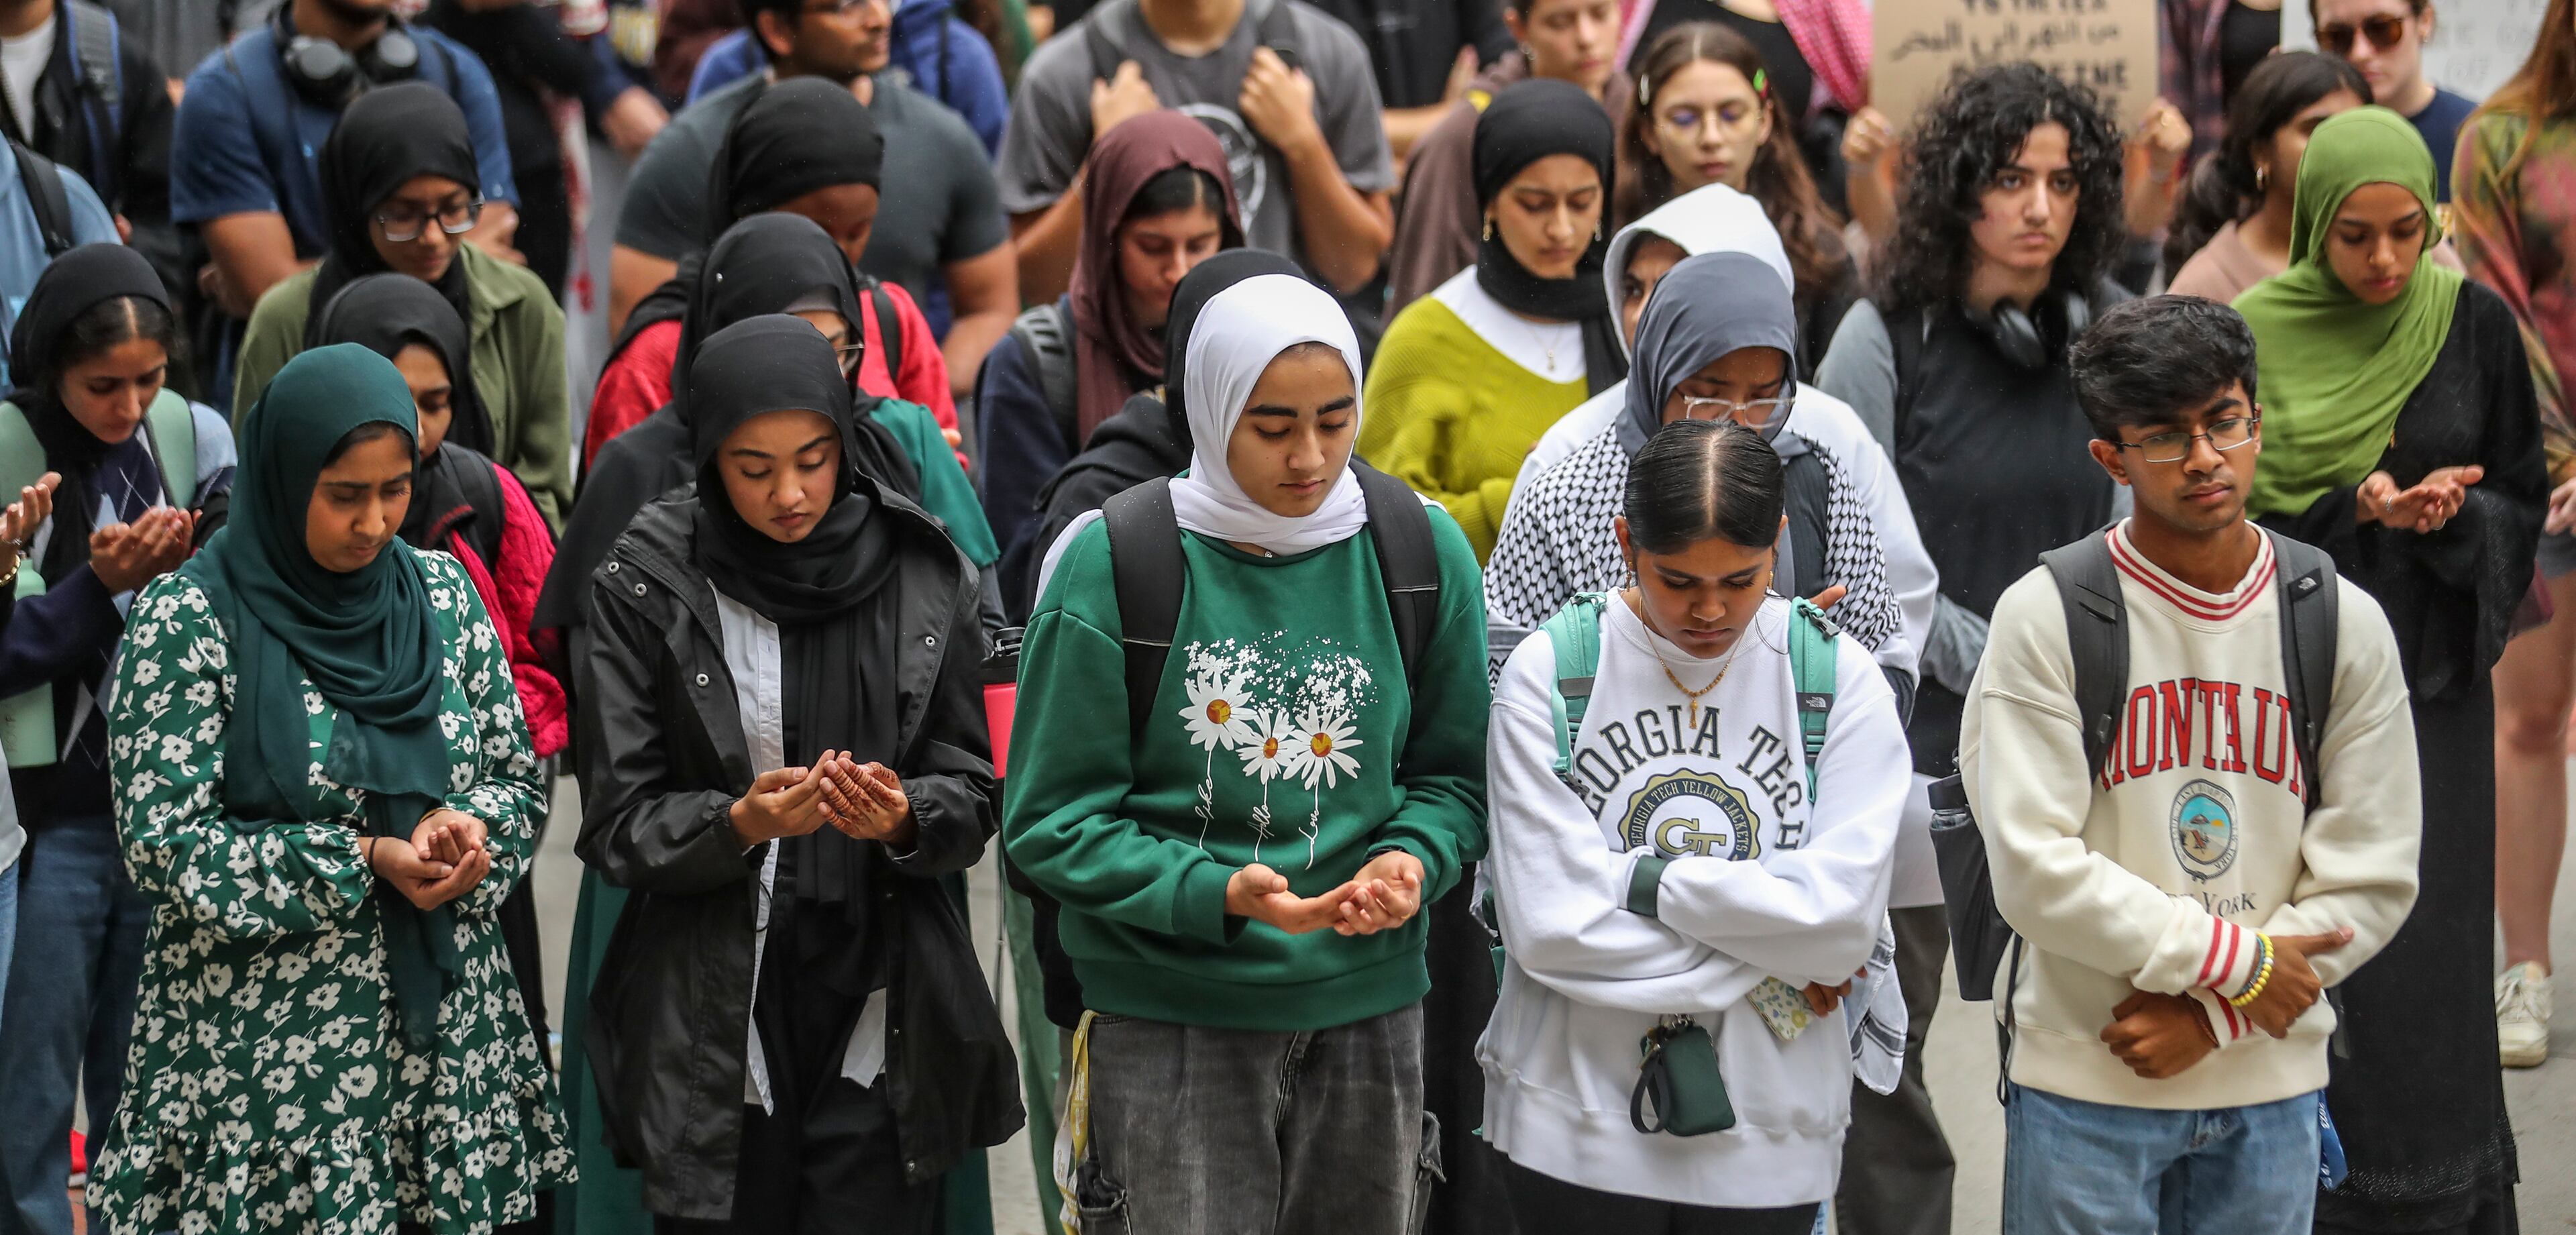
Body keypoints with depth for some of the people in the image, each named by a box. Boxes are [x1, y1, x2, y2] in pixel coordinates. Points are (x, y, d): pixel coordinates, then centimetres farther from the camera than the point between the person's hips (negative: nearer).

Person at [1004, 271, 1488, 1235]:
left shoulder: (1421, 552, 1)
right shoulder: (1112, 564, -9)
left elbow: (1452, 777, 10)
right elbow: (1051, 822, -7)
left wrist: (1411, 862, -12)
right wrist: (1216, 893, -21)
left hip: (1368, 1007, 4)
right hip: (1171, 1020, -3)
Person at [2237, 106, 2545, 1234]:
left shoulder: (2477, 327, 0)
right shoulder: (2254, 335, -5)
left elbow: (2520, 502, 5)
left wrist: (2451, 516, -17)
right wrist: (2357, 510, -19)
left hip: (2429, 680, 1)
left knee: (2425, 961, 0)